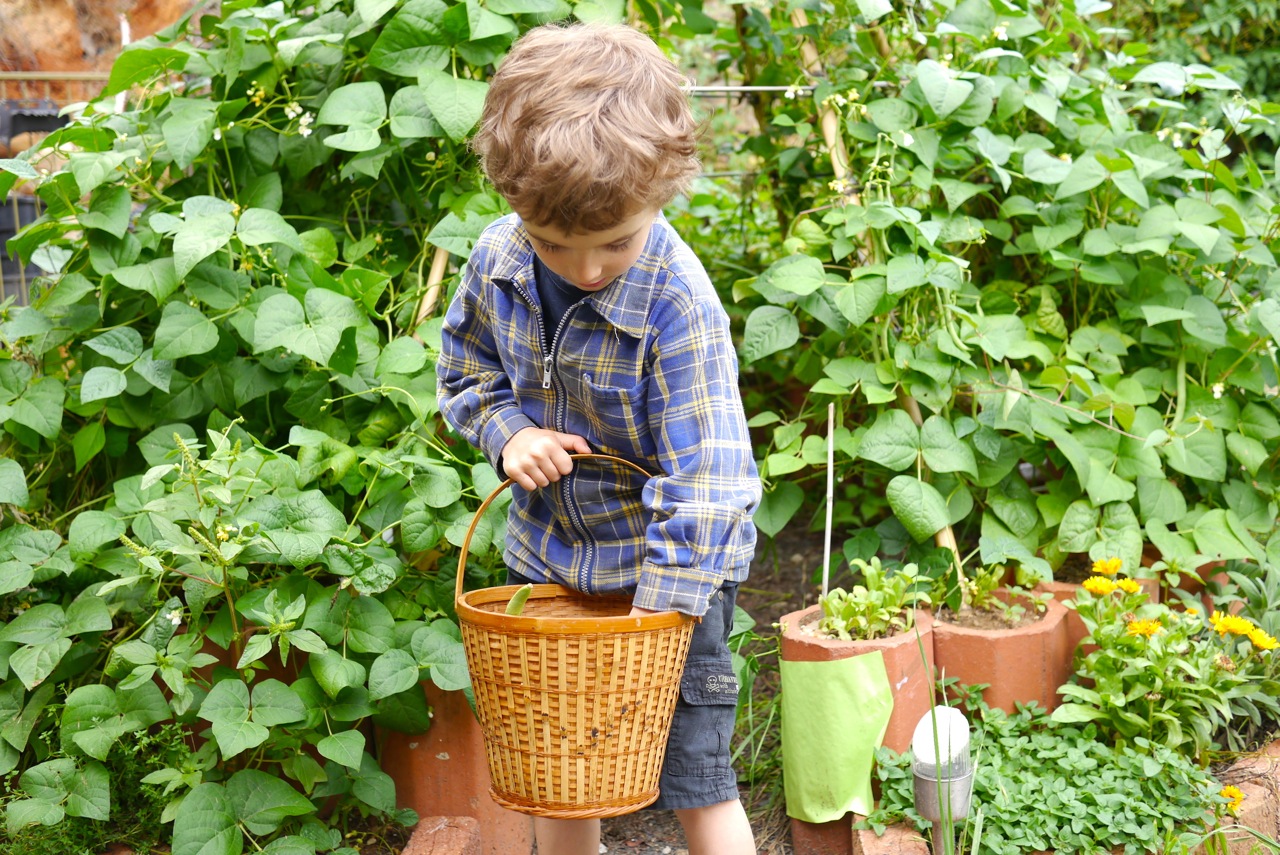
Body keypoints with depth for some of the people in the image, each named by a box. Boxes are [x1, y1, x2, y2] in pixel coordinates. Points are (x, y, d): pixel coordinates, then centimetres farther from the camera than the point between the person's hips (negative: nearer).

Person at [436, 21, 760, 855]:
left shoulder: (679, 303, -29)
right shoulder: (497, 262, -12)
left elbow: (702, 480, -27)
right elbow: (465, 371, 7)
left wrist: (657, 619, -27)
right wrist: (508, 433, -14)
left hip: (665, 564, -5)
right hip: (549, 553, 5)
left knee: (694, 778, 3)